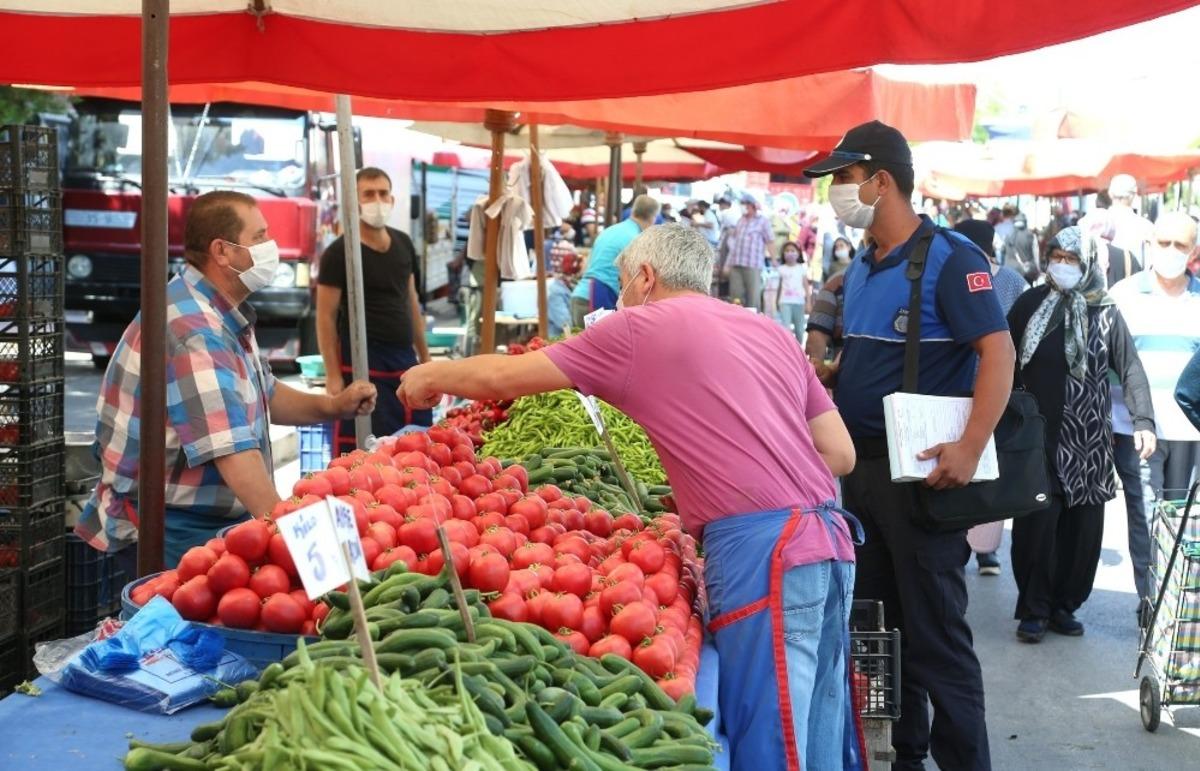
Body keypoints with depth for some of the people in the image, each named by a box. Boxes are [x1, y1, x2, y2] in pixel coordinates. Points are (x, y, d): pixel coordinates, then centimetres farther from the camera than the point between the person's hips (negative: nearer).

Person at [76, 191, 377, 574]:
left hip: (211, 520, 10)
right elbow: (232, 450, -31)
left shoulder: (223, 314, 11)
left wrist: (333, 406, 6)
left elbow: (264, 395, 23)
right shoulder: (193, 330, -22)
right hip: (173, 532, -10)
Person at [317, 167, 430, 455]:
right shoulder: (339, 252, -8)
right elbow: (326, 318, -9)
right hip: (363, 365, -6)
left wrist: (425, 358, 16)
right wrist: (333, 377, -13)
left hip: (405, 360, 7)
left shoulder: (404, 244, 11)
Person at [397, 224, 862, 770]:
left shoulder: (642, 327, 5)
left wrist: (431, 377, 27)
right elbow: (841, 454, 19)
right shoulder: (771, 331, 22)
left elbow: (501, 377, 10)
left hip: (763, 548, -7)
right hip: (828, 541, 7)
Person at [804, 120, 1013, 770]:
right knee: (875, 624, 14)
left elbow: (998, 351, -19)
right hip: (860, 467, 8)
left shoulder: (949, 258, -11)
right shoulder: (859, 269, 13)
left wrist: (970, 449, -28)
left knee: (935, 633, -3)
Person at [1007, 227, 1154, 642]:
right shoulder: (1030, 304, 3)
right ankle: (1034, 610, 6)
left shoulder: (1105, 312, 3)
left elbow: (1131, 368, 0)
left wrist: (1143, 419, -11)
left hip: (1089, 437, 1)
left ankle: (1065, 605, 19)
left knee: (1084, 527, 5)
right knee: (1037, 523, -6)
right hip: (1039, 436, -1)